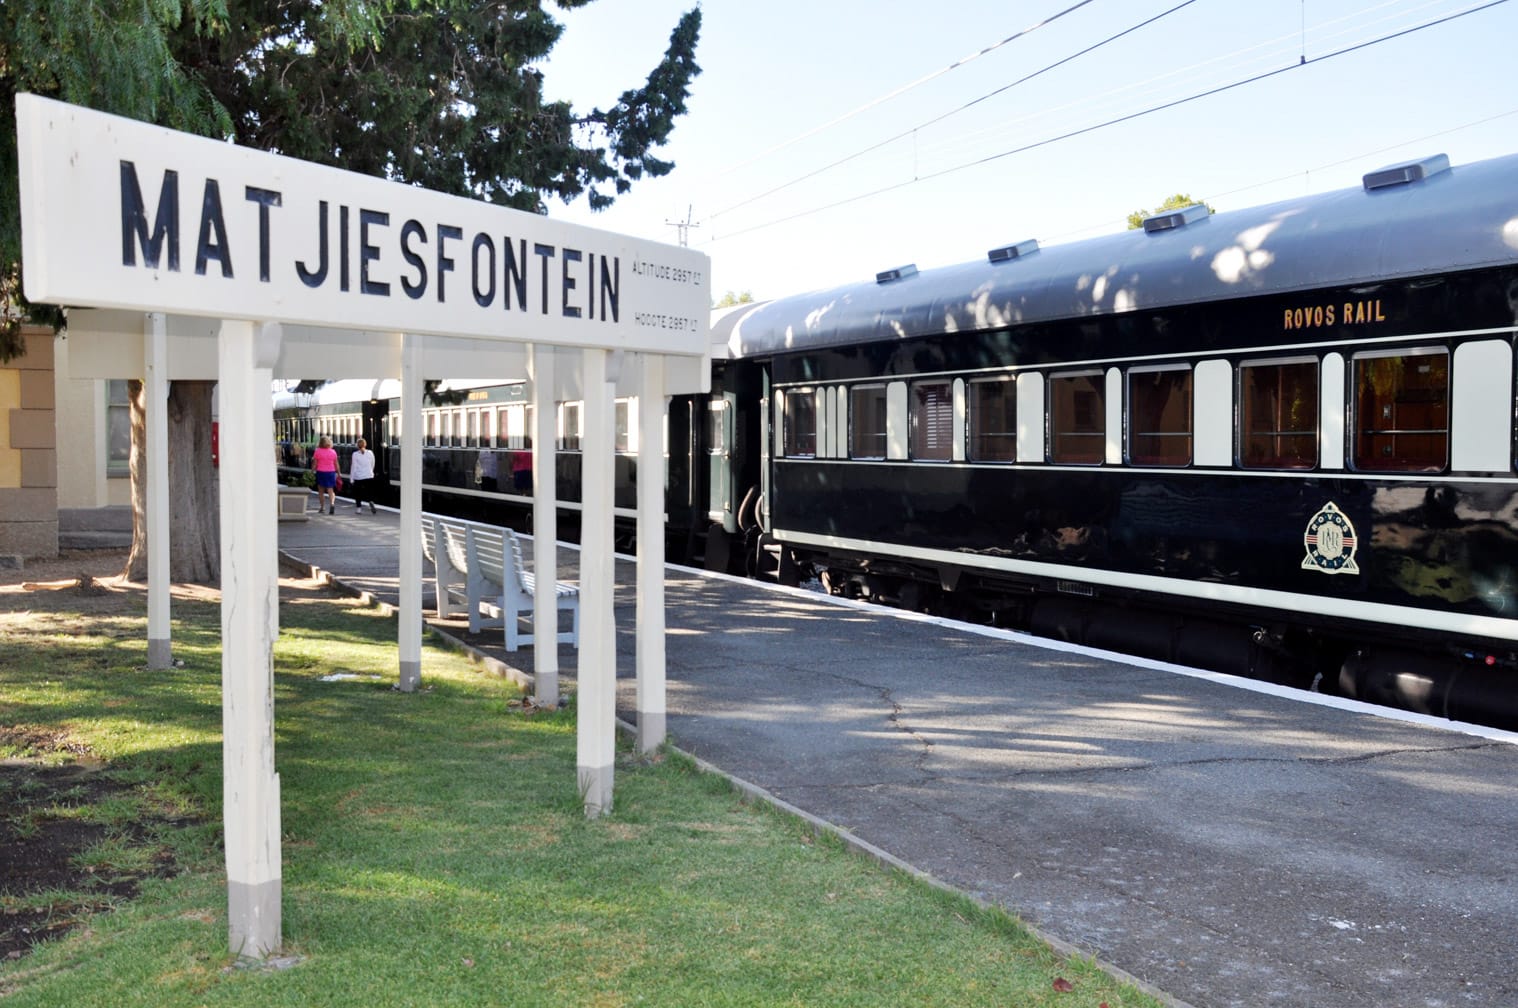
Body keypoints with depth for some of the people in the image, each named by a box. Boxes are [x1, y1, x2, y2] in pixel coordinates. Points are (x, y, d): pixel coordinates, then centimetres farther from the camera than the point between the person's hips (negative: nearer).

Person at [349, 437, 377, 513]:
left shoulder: (355, 454, -7)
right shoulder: (370, 453, 0)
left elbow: (353, 467, -5)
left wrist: (351, 478, 1)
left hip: (358, 477, -2)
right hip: (369, 476, 2)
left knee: (357, 493, 12)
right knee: (369, 492, 8)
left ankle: (358, 507, 14)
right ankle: (371, 502, -17)